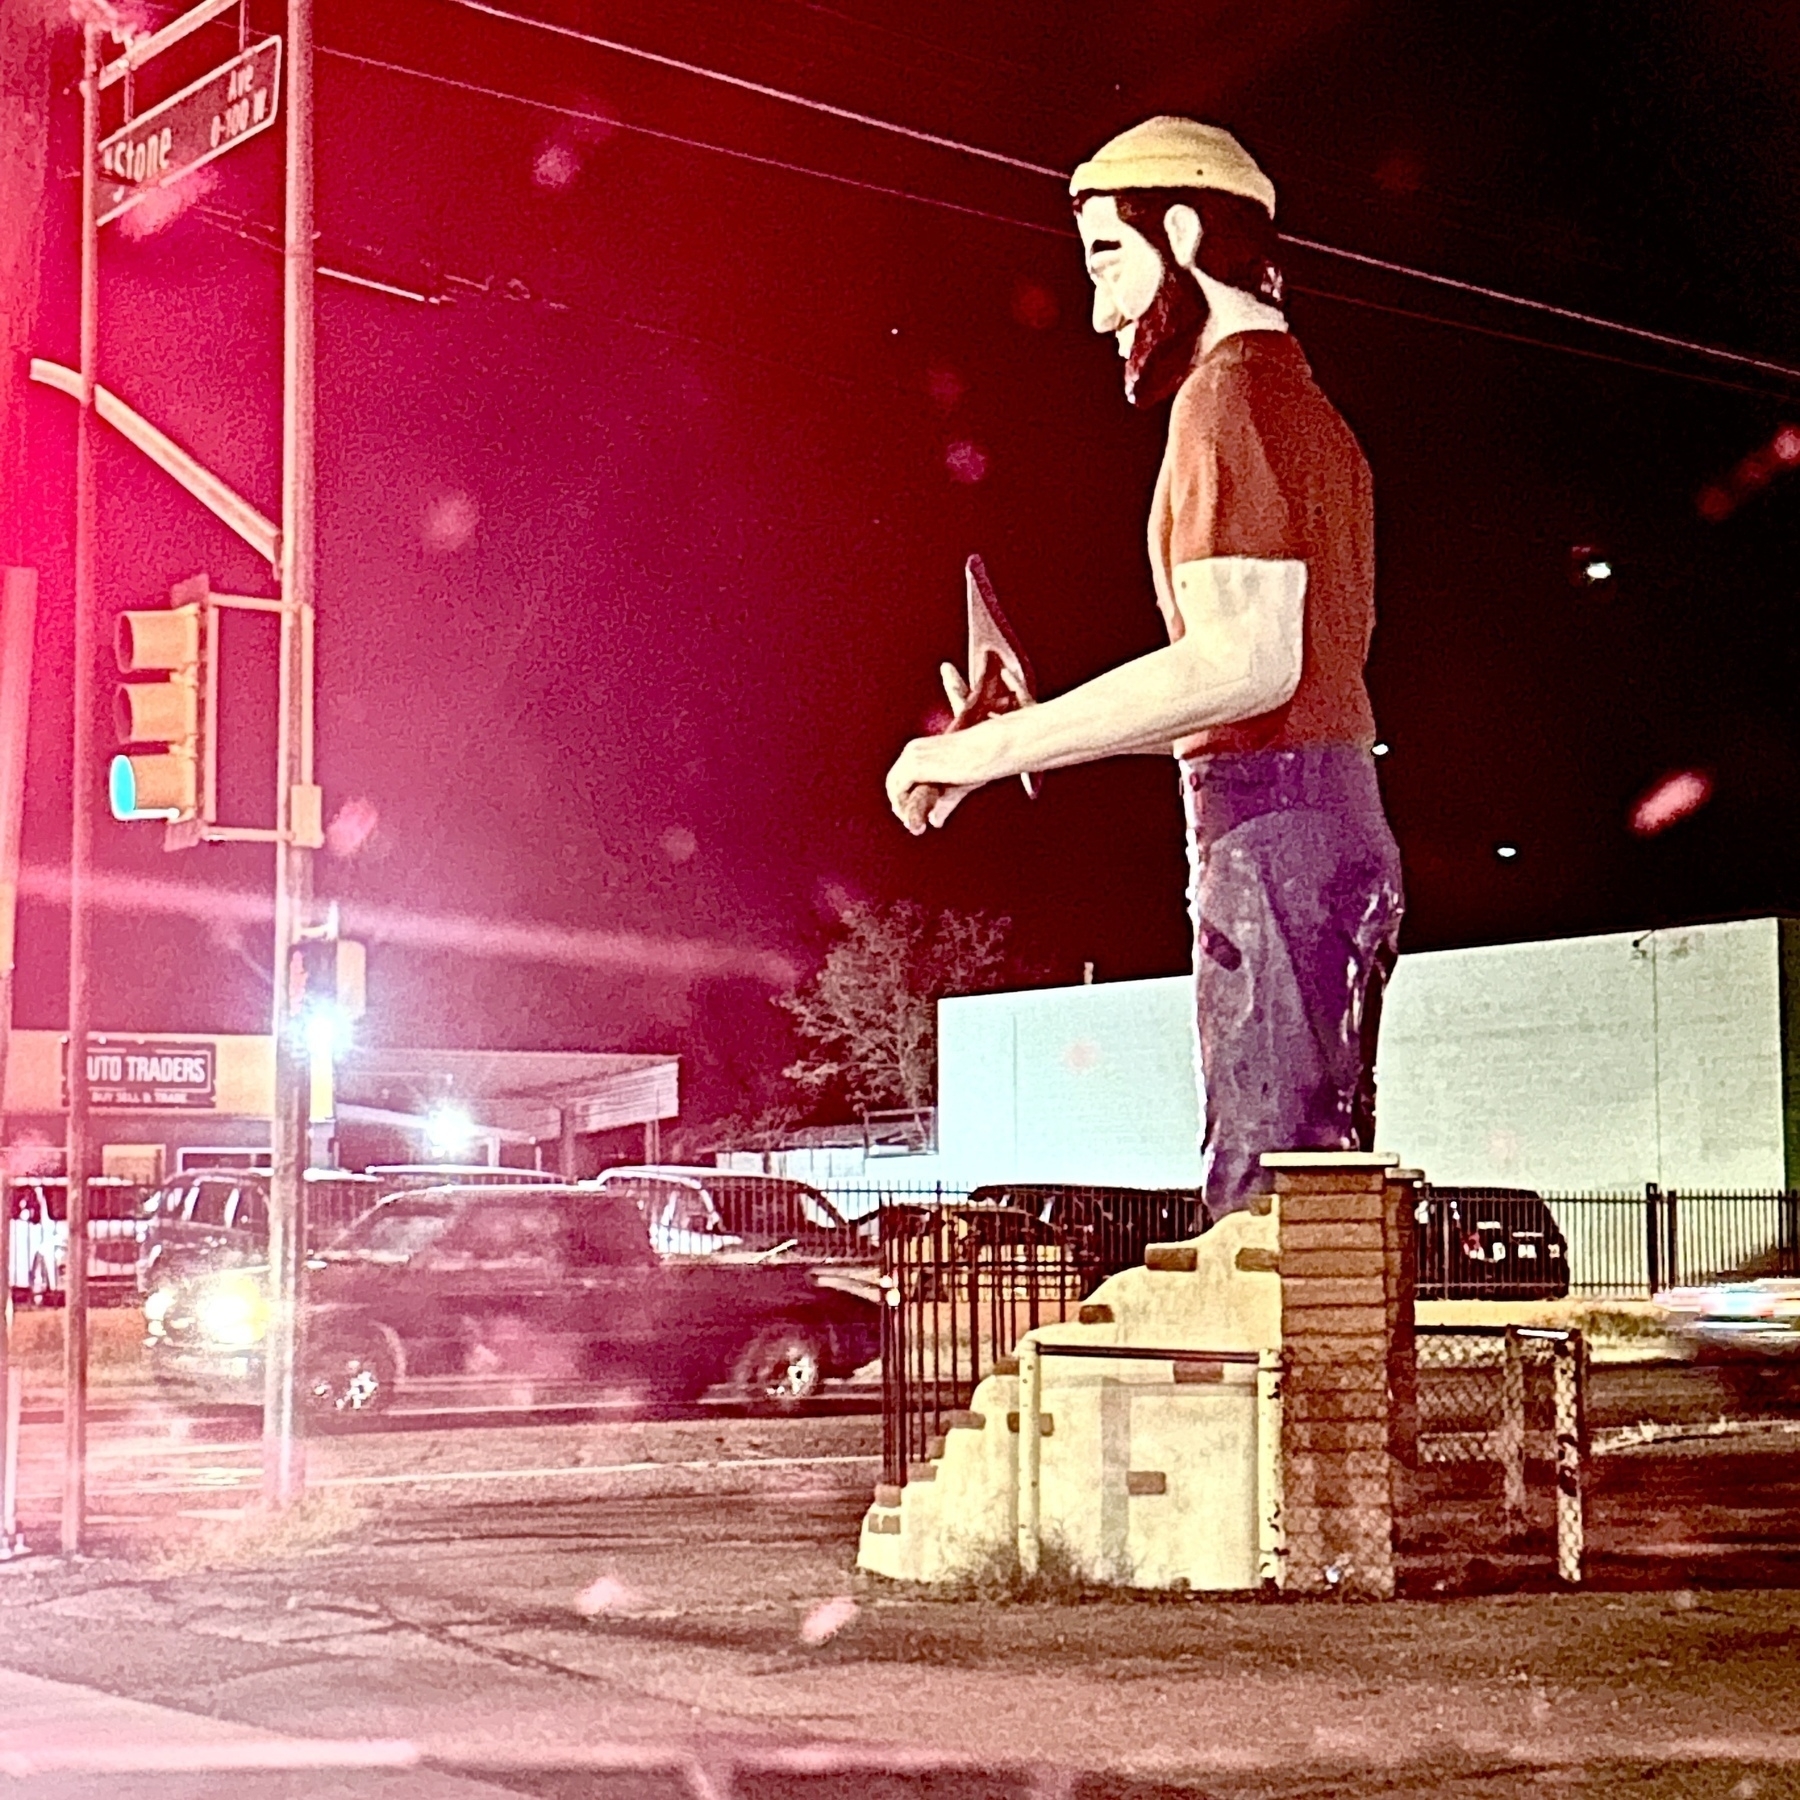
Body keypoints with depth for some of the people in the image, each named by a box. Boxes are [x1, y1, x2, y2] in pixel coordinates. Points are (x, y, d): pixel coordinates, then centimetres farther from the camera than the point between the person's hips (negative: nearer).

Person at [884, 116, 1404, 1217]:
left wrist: (1000, 748, -19)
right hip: (1340, 828, 10)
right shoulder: (1308, 409, 24)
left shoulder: (1231, 395, -9)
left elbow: (1244, 663, -22)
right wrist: (1045, 733, 21)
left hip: (1272, 836, -10)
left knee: (1264, 1197, -12)